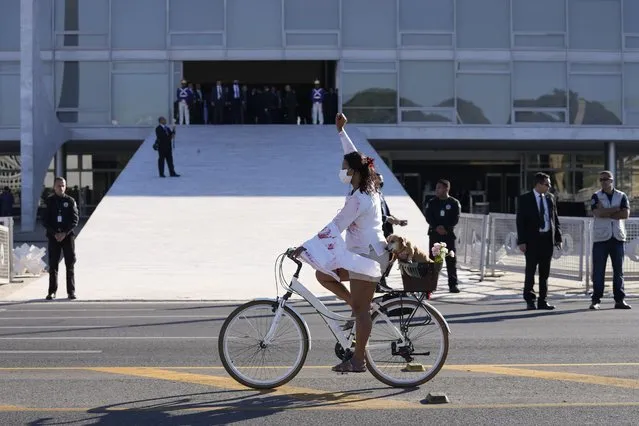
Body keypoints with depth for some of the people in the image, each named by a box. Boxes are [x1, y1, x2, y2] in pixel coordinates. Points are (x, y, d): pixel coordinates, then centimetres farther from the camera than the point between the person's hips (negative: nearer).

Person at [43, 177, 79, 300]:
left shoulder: (70, 201, 3)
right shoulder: (49, 201, 4)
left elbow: (75, 219, -2)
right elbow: (45, 220, 1)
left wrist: (65, 233, -13)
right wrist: (55, 233, -11)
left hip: (68, 235, 0)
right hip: (53, 236, 0)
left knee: (70, 264, 0)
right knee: (53, 264, 1)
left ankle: (71, 291, 4)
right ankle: (52, 291, 6)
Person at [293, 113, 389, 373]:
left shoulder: (358, 198, -20)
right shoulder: (369, 188, 7)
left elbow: (334, 228, -23)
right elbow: (353, 157, 23)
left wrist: (304, 247, -21)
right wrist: (340, 131, 28)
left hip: (367, 256, -10)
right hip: (366, 253, 10)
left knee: (360, 309, -5)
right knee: (323, 274, 11)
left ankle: (358, 360, -1)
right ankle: (360, 308, 13)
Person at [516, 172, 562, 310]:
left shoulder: (550, 198, 9)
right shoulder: (524, 199, -4)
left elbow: (555, 219, 13)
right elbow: (520, 221, -5)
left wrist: (558, 237, 6)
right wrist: (521, 241, -11)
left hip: (547, 238, 4)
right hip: (532, 240, -4)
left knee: (545, 272, 7)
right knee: (530, 271, 1)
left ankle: (543, 301, 12)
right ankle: (530, 300, 11)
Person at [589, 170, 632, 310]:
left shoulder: (621, 196, 8)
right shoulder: (596, 197, 5)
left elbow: (626, 214, -7)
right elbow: (597, 213, -13)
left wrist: (606, 213, -9)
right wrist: (616, 209, -7)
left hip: (618, 237, 1)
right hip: (601, 237, -1)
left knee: (618, 270, 4)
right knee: (598, 271, -2)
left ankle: (620, 300, 9)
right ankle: (596, 300, 2)